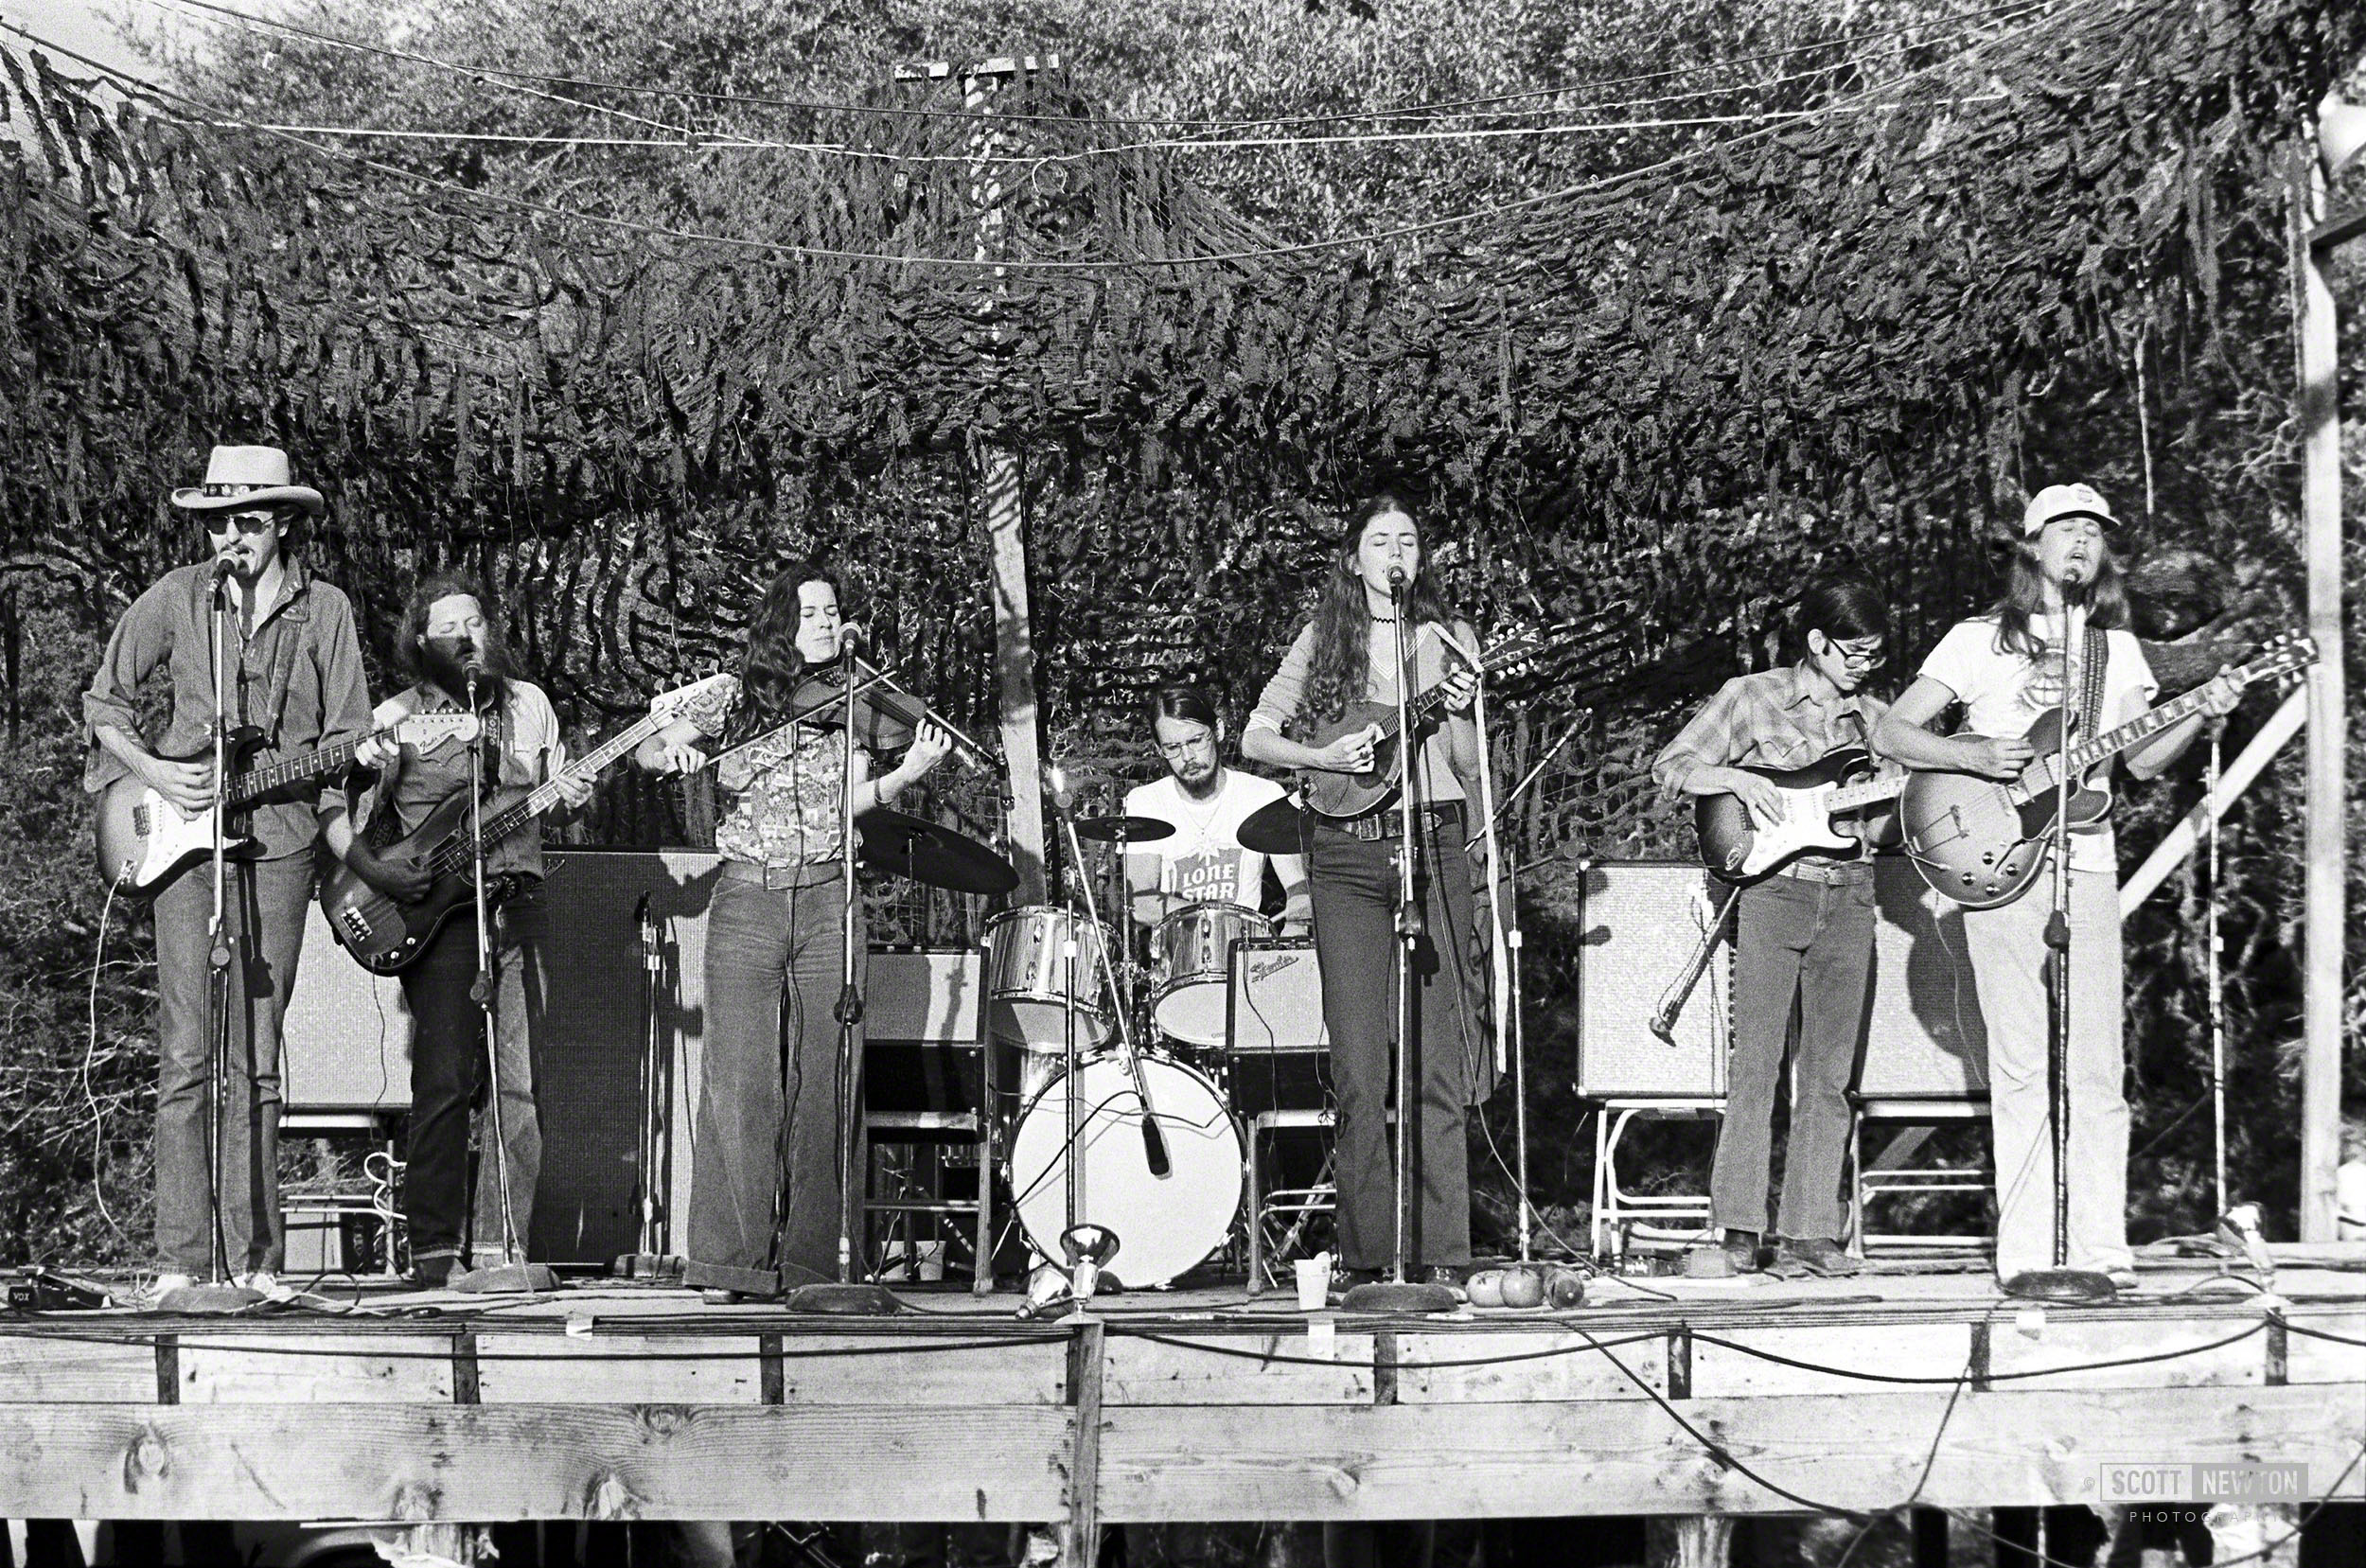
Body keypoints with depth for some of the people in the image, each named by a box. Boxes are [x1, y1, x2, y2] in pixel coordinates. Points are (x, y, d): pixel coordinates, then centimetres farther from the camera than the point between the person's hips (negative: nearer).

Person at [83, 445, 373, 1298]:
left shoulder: (324, 610, 7)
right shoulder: (175, 598, 5)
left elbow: (347, 742, 8)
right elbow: (103, 701, 12)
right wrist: (151, 772, -4)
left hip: (279, 838, 1)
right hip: (184, 836, -1)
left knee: (257, 1055, 3)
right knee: (185, 1055, -5)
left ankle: (255, 1255, 7)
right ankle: (180, 1259, -4)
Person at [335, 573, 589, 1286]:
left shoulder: (527, 703, 14)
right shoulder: (395, 721, 3)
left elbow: (552, 801, 22)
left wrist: (569, 799, 0)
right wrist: (373, 871, -14)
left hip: (518, 903, 3)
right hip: (433, 909, -3)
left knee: (525, 1083, -3)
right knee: (446, 1081, -9)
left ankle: (497, 1245, 4)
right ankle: (434, 1248, -2)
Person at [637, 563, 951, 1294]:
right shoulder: (738, 696, 8)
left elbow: (852, 800, -2)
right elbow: (646, 752, 10)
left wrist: (906, 773, -21)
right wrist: (670, 751, -13)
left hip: (827, 902, 1)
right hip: (747, 899, -1)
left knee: (822, 1082, -1)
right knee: (739, 1078, -9)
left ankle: (810, 1259, 3)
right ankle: (730, 1256, -7)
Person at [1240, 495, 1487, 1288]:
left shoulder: (1447, 637, 10)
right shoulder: (1322, 640, 10)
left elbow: (1472, 768, 6)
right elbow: (1255, 737, 7)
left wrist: (1458, 714, -13)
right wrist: (1328, 758, -8)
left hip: (1433, 845, 0)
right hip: (1346, 853, 0)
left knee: (1437, 1058, -5)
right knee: (1358, 1065, -2)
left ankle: (1439, 1252, -3)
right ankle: (1365, 1252, 2)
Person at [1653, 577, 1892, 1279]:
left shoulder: (1875, 718, 15)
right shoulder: (1751, 698, 3)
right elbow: (1670, 766, 1)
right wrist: (1740, 780, -13)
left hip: (1849, 897, 4)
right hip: (1772, 888, -4)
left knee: (1828, 1075, 2)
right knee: (1756, 1066, -6)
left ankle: (1809, 1232, 4)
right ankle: (1739, 1227, -1)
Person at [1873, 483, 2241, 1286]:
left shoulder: (2117, 648, 16)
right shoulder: (1980, 640, 4)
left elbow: (2141, 758, 16)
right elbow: (1889, 732, 2)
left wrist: (2204, 714, -1)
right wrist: (1973, 755, -14)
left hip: (2088, 867, 3)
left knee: (2097, 1069, -2)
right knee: (2021, 1068, -5)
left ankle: (2100, 1250, 1)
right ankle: (2027, 1256, -2)